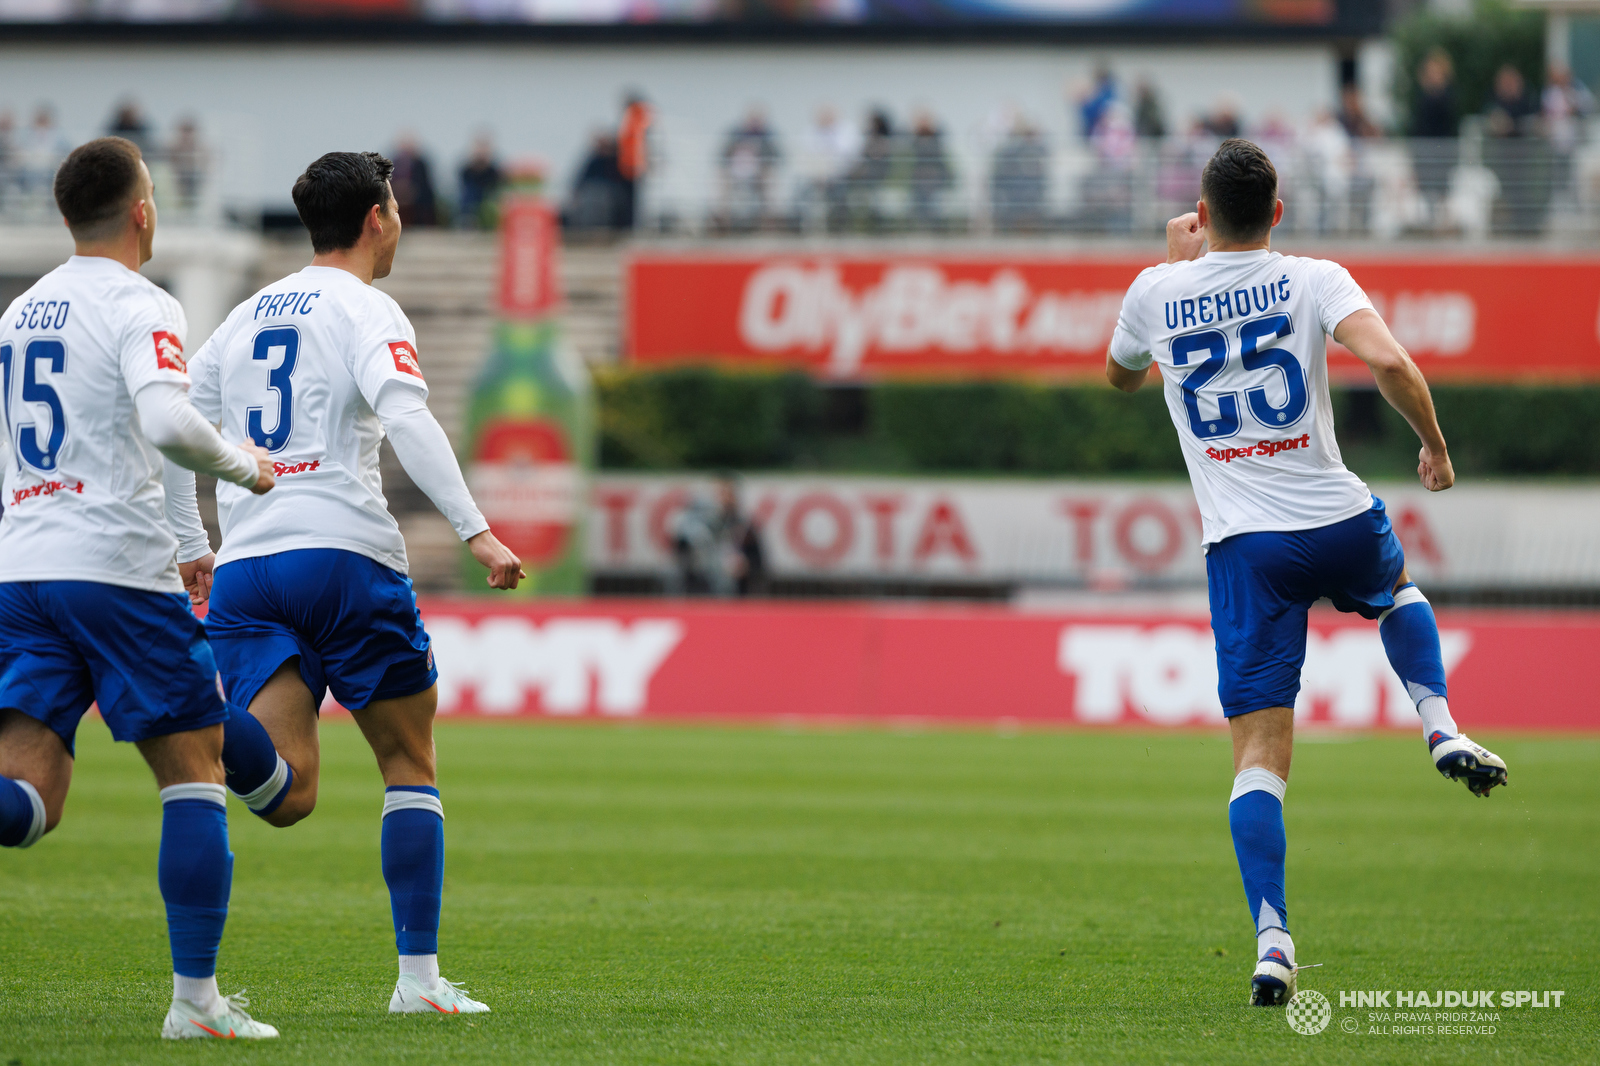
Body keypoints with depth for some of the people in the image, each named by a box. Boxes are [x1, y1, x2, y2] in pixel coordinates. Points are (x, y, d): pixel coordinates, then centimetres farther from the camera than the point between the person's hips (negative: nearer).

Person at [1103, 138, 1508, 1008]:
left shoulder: (1158, 293, 3)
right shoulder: (1314, 281, -3)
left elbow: (1121, 376, 25)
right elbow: (1387, 361, -20)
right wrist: (1435, 446, -3)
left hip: (1242, 545, 0)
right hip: (1338, 522, 0)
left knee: (1258, 755, -1)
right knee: (1398, 589, 37)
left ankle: (1271, 938, -16)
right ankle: (1441, 727, 14)